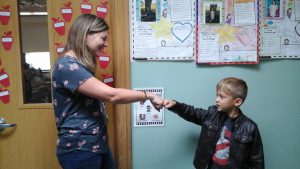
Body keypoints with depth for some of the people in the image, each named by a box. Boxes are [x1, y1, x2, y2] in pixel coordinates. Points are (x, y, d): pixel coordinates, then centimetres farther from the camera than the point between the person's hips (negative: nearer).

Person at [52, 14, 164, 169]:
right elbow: (111, 95, -27)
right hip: (78, 149, -9)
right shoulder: (67, 66, -21)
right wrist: (149, 96, -16)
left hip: (97, 144, 9)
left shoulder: (80, 65, 13)